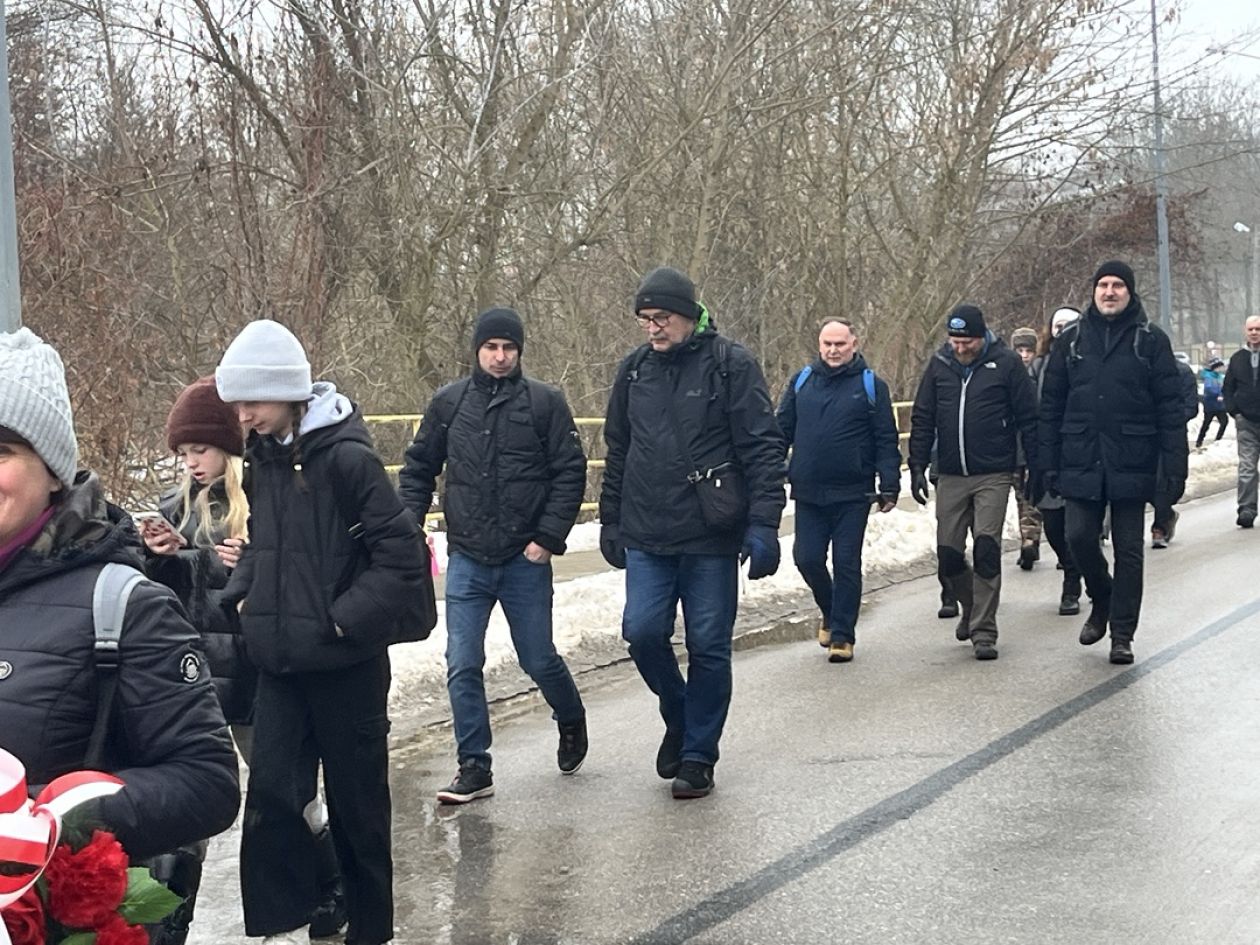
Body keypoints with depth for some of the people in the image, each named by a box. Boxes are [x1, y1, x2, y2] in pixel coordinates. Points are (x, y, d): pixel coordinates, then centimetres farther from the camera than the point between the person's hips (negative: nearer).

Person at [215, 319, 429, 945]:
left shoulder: (347, 457, -16)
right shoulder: (262, 459, 6)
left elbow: (402, 554, -17)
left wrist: (343, 619, -17)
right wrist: (240, 597, 5)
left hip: (345, 663, -6)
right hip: (280, 661, 6)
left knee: (356, 798, 8)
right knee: (271, 789, -2)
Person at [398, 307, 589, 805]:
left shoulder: (545, 402, -3)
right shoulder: (449, 403, 4)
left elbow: (570, 472, -3)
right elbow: (418, 469, 12)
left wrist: (549, 535, -10)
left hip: (526, 559, -2)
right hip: (467, 559, 2)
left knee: (539, 660, 8)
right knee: (462, 666, -1)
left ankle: (571, 721, 39)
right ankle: (474, 768, 9)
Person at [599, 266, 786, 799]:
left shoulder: (730, 365, -6)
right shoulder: (634, 370, 9)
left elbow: (762, 448, -8)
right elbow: (617, 451, 18)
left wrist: (763, 524, -14)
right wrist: (610, 521, 18)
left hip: (711, 537, -4)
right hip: (647, 536, 4)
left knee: (708, 646, 3)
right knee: (643, 632, -5)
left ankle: (698, 756, 17)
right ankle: (678, 717, 23)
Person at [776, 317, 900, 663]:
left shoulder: (871, 386, 1)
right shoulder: (801, 382, 8)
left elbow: (886, 441, 0)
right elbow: (782, 430, 11)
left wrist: (889, 486, -6)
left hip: (853, 494, -2)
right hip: (808, 492, 2)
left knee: (846, 564, 1)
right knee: (807, 559, 2)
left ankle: (842, 634, 12)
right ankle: (830, 612, 29)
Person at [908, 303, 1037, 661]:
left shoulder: (1006, 363, -4)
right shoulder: (939, 364, 6)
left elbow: (1028, 419, -1)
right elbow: (922, 419, 10)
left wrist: (1037, 470, -3)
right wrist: (918, 467, 3)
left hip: (993, 476, -4)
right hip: (951, 477, 4)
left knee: (986, 549, -10)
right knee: (948, 555, 4)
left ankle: (984, 631, -3)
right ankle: (972, 609, 31)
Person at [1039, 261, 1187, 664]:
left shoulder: (1150, 340, 0)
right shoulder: (1071, 340, 7)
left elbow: (1170, 409, -2)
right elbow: (1051, 406, 7)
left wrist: (1175, 468, -8)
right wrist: (1050, 464, 2)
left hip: (1131, 465, -2)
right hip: (1082, 464, 2)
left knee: (1129, 550, 4)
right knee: (1080, 537, -4)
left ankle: (1122, 635, 14)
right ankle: (1102, 599, 25)